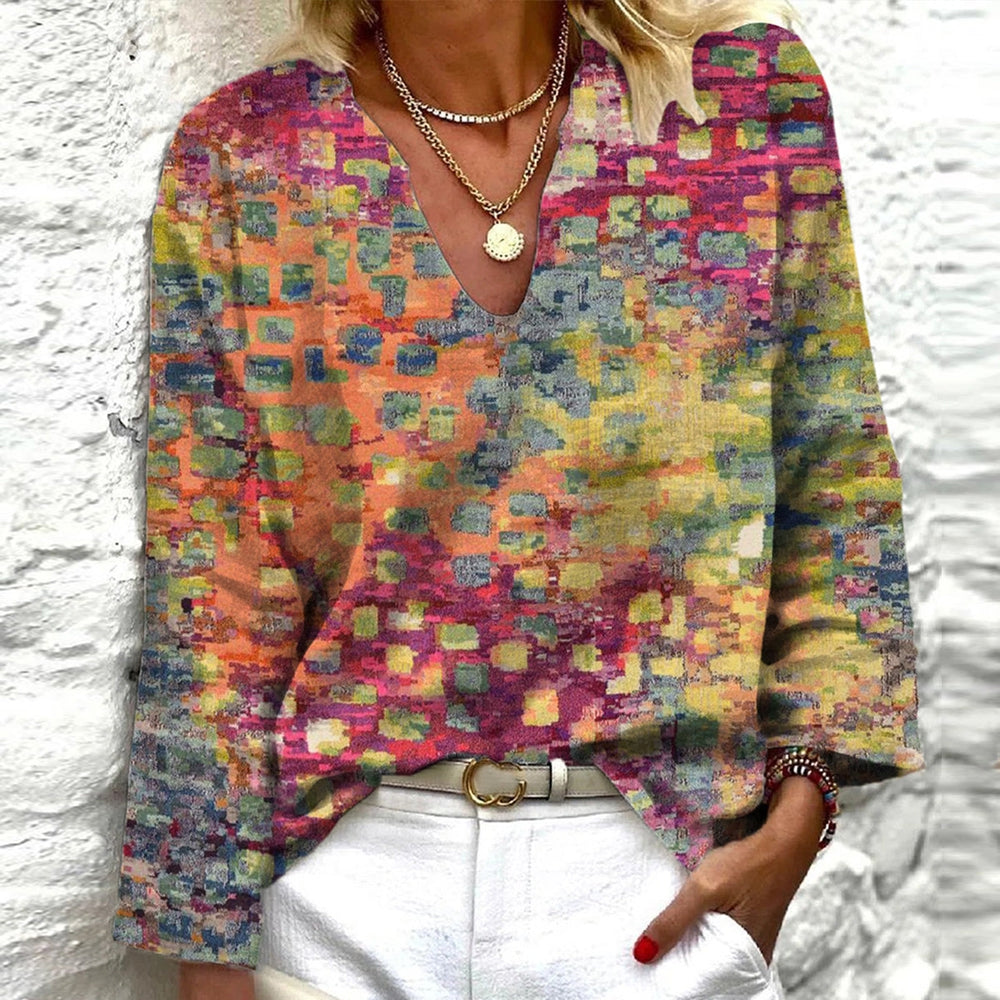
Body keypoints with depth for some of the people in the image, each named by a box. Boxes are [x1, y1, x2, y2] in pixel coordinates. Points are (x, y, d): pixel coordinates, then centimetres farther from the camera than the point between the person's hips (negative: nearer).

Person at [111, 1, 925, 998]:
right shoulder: (236, 157, -3)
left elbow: (833, 479, 1)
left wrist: (799, 812, -5)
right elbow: (212, 577, -5)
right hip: (347, 862, 0)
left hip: (664, 870, 1)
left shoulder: (751, 91, -2)